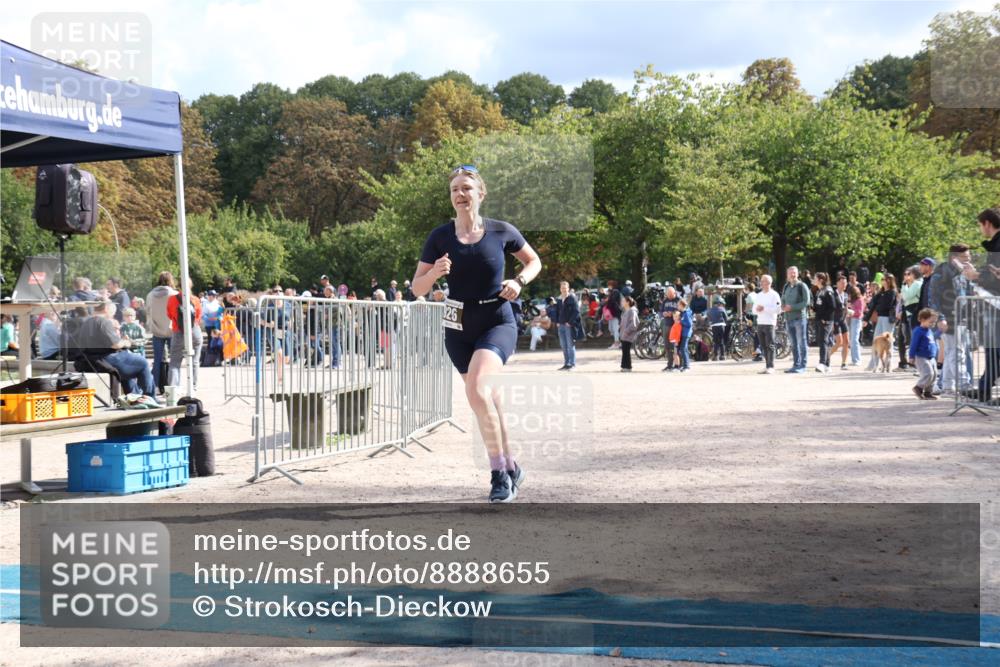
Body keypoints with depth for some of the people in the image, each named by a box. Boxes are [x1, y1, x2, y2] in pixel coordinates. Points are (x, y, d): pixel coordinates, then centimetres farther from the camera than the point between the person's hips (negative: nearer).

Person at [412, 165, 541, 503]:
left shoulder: (501, 231, -5)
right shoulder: (440, 237, -3)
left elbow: (534, 261, 11)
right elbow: (417, 289, 0)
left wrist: (519, 281, -8)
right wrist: (435, 272, -21)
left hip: (498, 324, -3)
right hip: (459, 329, 3)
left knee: (476, 390, -25)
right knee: (489, 401, 12)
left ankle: (499, 471, -14)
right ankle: (511, 467, 30)